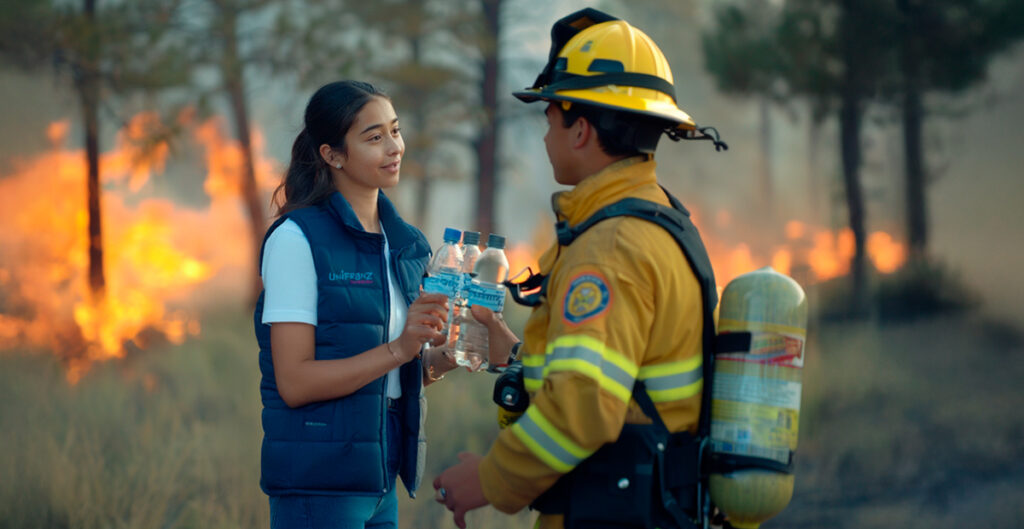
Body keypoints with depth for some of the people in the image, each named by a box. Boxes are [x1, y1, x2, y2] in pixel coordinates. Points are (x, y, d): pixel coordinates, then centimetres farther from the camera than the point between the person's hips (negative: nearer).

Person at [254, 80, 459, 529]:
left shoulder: (405, 243, 11)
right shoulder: (296, 239, -11)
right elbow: (295, 382, -16)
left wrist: (439, 361, -3)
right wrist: (398, 348, -22)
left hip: (379, 481, 7)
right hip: (317, 478, -7)